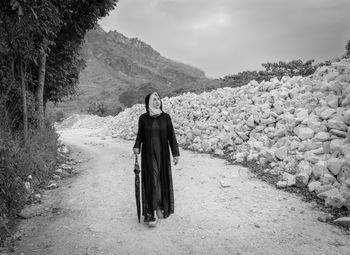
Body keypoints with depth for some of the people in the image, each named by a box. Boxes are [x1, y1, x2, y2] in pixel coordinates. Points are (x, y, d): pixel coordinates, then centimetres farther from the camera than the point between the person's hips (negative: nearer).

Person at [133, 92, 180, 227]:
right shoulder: (143, 118, -2)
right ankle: (152, 214, -1)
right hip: (148, 154, -1)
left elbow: (171, 135, 0)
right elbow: (140, 134, 7)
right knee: (151, 181, -5)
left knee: (163, 180, 10)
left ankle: (161, 207, 31)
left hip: (163, 153, 2)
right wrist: (137, 146, -10)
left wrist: (176, 153, -3)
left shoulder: (166, 117, -1)